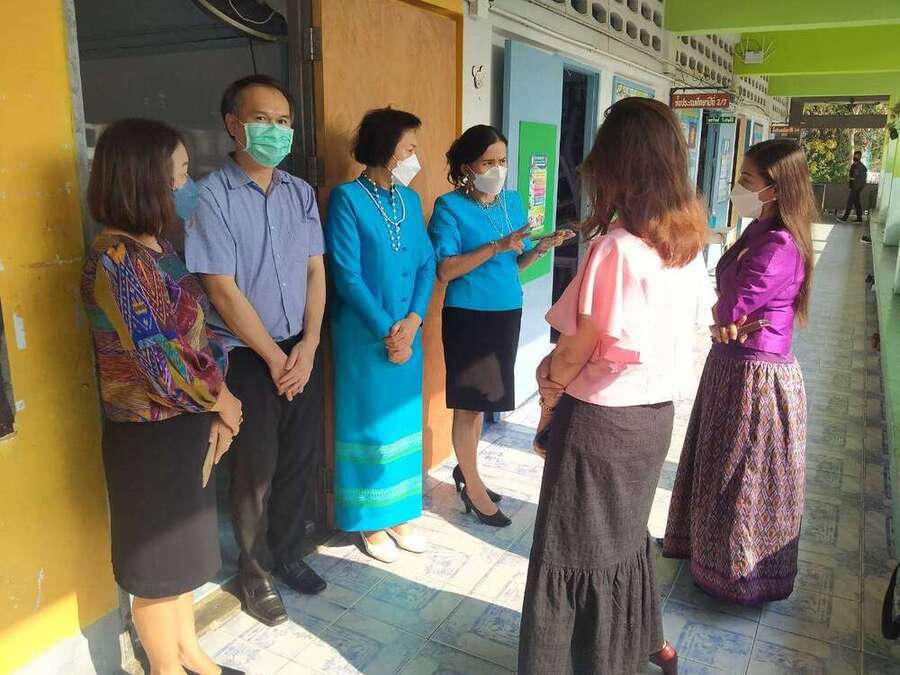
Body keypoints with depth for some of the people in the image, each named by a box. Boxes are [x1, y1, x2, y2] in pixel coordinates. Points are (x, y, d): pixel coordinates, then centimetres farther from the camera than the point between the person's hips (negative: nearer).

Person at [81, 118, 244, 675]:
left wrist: (220, 403, -1)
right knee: (158, 564, 10)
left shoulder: (159, 246, 7)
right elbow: (159, 361, -25)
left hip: (187, 425, 9)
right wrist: (220, 402, -10)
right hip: (151, 435, -9)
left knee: (183, 547, 23)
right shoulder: (117, 258, -22)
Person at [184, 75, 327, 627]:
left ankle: (287, 552, 35)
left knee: (300, 458, 13)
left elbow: (315, 271, 6)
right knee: (256, 469, 7)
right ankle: (256, 572, 28)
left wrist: (308, 346, -5)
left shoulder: (300, 193, 6)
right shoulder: (211, 197, -12)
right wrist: (274, 358, -10)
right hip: (247, 354, -5)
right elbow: (224, 292, -14)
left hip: (301, 348, 5)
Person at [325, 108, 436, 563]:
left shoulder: (410, 199, 9)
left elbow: (427, 264, 6)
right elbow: (347, 275, -14)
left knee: (404, 422, 14)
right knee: (369, 425, 5)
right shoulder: (347, 198, -10)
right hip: (364, 334, -6)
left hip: (408, 332, 6)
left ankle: (398, 513, 31)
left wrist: (412, 322, -8)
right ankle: (370, 522, 23)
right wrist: (385, 331, -13)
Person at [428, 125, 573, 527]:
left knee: (482, 397, 16)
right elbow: (444, 270, -16)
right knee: (469, 401, 3)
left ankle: (466, 468, 34)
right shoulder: (450, 206, -9)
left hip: (507, 311, 6)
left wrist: (541, 247, -7)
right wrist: (497, 246, -22)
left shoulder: (513, 202, 8)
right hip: (468, 314, -6)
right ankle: (472, 485, 18)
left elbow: (517, 264, 13)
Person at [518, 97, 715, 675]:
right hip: (656, 413, 8)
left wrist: (546, 413, -1)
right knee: (625, 530, 27)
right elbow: (691, 323, 6)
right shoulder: (689, 242, 0)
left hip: (600, 419, -8)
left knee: (576, 548, 10)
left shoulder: (616, 246, -23)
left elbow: (576, 349, -18)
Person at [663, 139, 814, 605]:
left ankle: (739, 575, 29)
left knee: (743, 480, 8)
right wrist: (733, 323, -16)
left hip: (756, 378, -9)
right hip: (732, 366, 9)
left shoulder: (780, 246, -25)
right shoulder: (757, 232, 5)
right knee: (720, 468, 23)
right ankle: (711, 548, 44)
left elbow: (729, 310, -23)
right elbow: (730, 310, 3)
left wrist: (728, 320, -3)